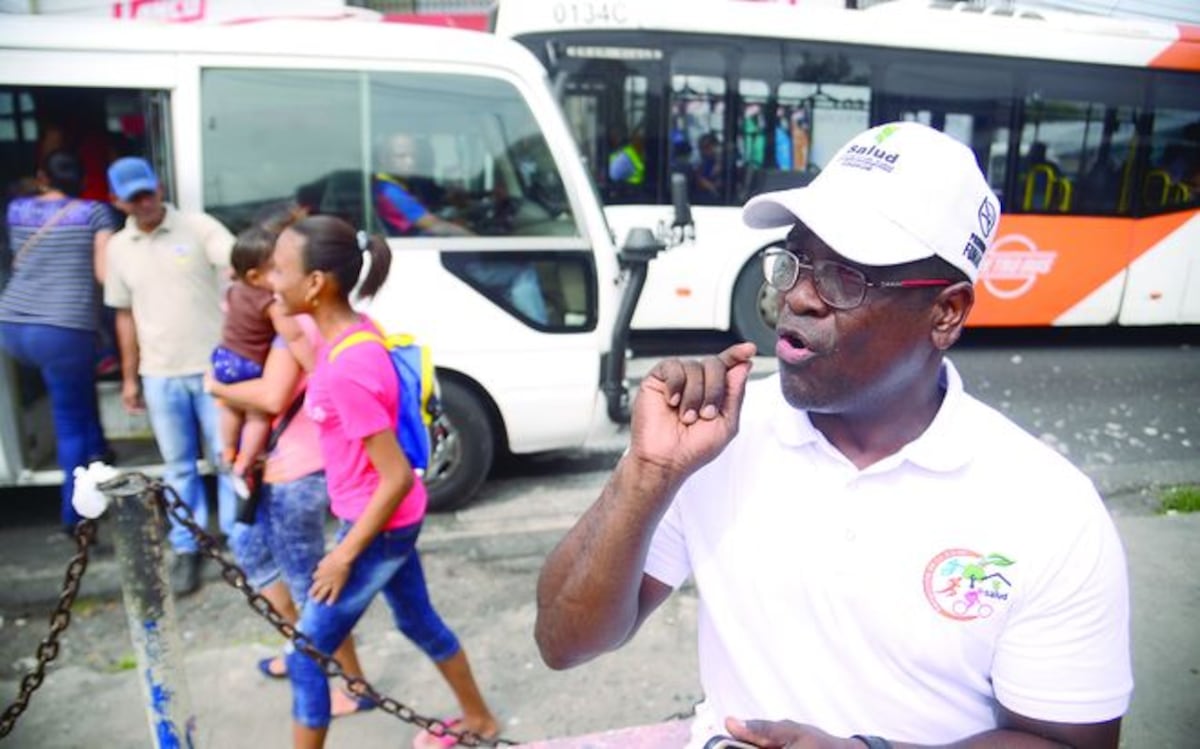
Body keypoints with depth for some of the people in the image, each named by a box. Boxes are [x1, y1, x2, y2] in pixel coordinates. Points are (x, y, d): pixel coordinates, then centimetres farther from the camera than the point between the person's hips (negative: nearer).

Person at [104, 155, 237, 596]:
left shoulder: (198, 227, -5)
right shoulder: (118, 248, 7)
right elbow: (125, 315, 13)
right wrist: (130, 377, 13)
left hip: (215, 365, -3)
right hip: (160, 376, 3)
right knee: (178, 465, 12)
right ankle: (186, 548, 25)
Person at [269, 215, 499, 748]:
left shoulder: (347, 370, -31)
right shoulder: (353, 330, -4)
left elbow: (398, 477, -27)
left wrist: (346, 553, -18)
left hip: (377, 526, -9)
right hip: (390, 519, 9)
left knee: (306, 658, 7)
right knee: (419, 623, 26)